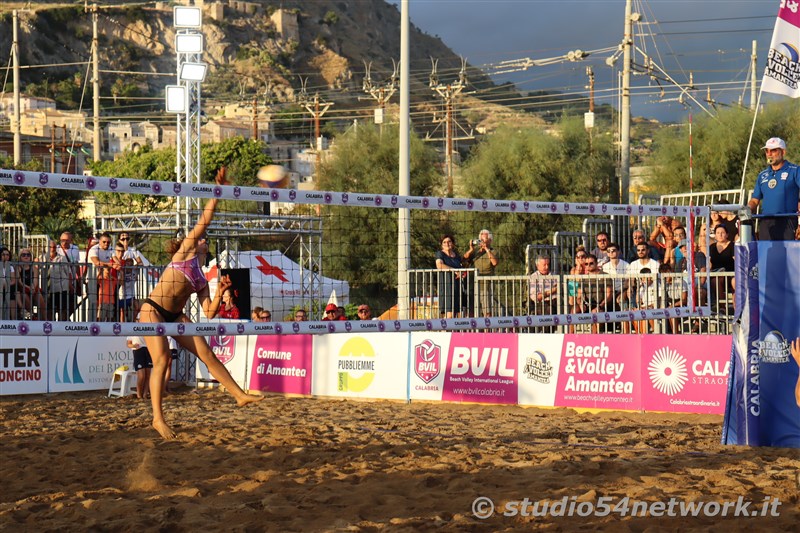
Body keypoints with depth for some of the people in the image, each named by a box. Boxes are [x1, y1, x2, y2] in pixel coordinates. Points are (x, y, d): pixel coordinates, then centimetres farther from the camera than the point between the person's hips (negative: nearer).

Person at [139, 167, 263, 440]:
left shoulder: (201, 279, 19)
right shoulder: (186, 250, 6)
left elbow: (209, 313, 11)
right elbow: (204, 221, -2)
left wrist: (220, 291, -1)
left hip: (175, 316, 7)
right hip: (153, 309, -7)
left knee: (207, 354, 4)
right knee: (162, 359, -17)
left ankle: (240, 395, 10)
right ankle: (158, 418, -17)